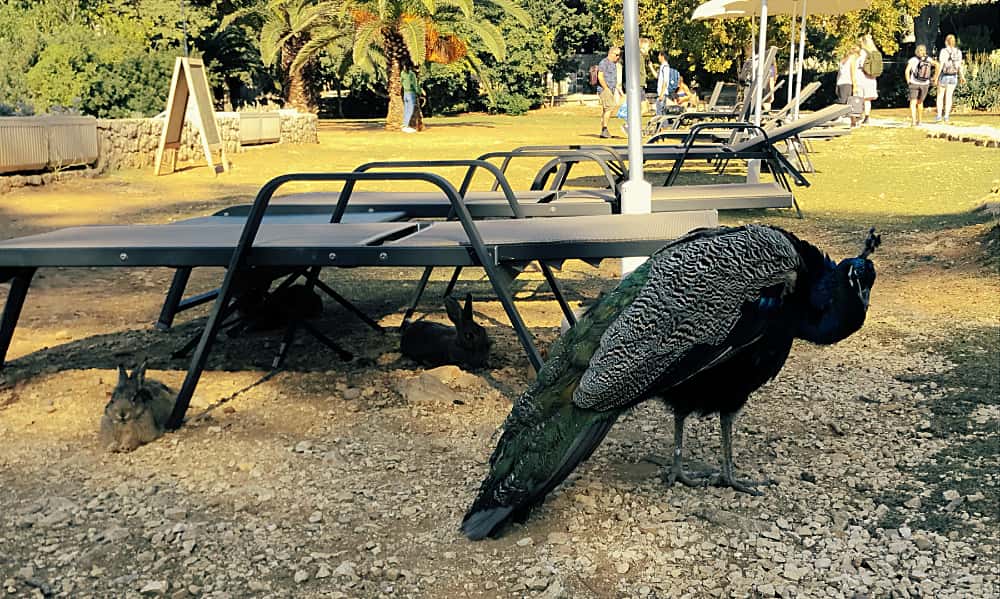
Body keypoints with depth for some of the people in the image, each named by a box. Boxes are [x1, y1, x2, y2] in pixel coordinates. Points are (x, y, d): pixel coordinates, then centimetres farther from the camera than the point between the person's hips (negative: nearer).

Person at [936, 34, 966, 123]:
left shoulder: (944, 51, -14)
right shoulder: (958, 52, 0)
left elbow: (941, 65, -17)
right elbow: (960, 66, 3)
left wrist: (936, 77, -11)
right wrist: (962, 77, 15)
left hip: (943, 76, -3)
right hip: (953, 77, 3)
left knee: (940, 96, 9)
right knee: (949, 96, 8)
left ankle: (939, 115, 4)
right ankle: (946, 116, 6)